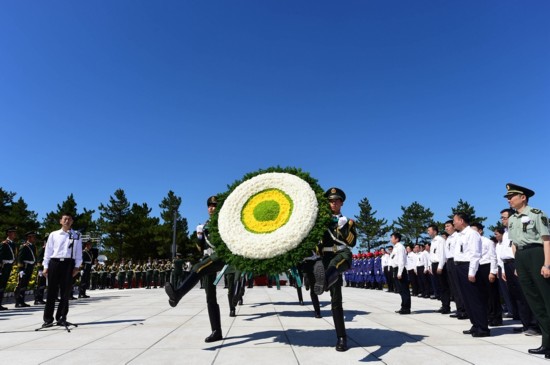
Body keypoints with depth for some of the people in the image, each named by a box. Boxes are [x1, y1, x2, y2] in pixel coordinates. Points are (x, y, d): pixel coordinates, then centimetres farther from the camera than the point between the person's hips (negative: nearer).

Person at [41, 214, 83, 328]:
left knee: (66, 292, 3)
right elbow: (48, 251, 8)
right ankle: (48, 319, 7)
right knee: (52, 291, 1)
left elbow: (78, 252, 6)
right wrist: (46, 266, 3)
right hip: (54, 263, 0)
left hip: (69, 264, 0)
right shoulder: (53, 234, 8)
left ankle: (62, 318, 12)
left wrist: (77, 266, -1)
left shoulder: (76, 235, 8)